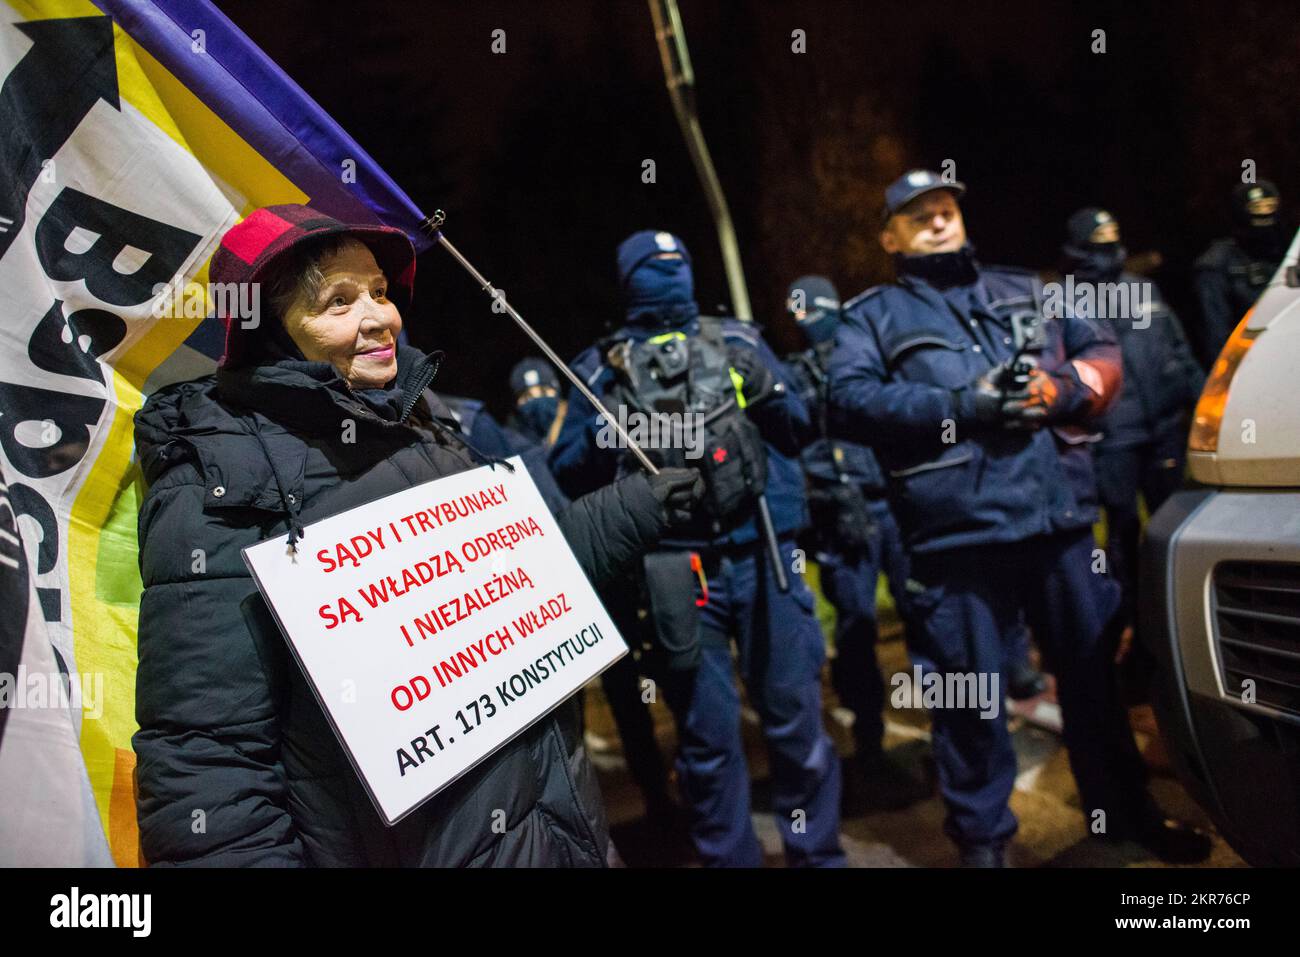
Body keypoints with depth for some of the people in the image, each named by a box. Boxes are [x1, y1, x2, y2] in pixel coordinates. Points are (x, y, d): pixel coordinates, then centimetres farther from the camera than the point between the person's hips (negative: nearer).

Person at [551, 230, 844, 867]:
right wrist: (606, 425, -12)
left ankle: (816, 853, 26)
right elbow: (567, 474, 5)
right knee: (707, 734, 6)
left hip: (762, 555, 2)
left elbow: (799, 431, 12)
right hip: (675, 568, -1)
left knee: (795, 716, 8)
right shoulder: (601, 366, 7)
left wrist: (770, 394, -7)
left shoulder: (737, 342, 11)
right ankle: (728, 858, 24)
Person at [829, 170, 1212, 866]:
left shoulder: (1026, 291, 22)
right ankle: (982, 838, 21)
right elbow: (849, 399, -8)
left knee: (1094, 672, 16)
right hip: (957, 531, -4)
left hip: (1061, 516, 4)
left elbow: (1103, 353, 18)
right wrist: (957, 406, -16)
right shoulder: (872, 316, 9)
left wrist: (1063, 388, -5)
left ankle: (1124, 812, 35)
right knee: (970, 694, 3)